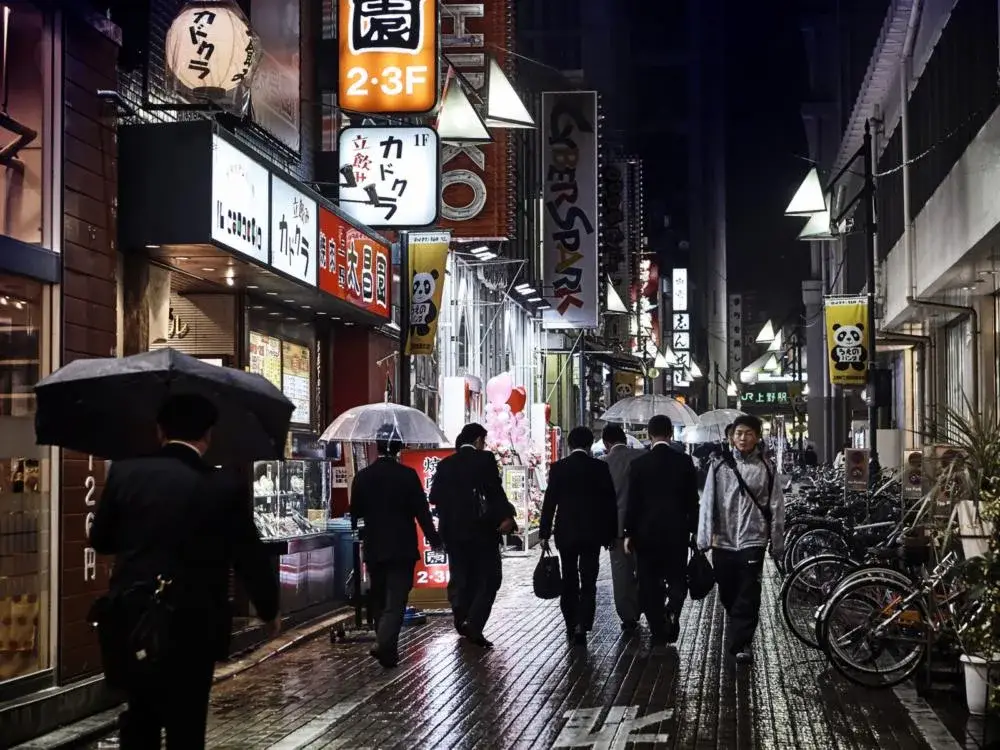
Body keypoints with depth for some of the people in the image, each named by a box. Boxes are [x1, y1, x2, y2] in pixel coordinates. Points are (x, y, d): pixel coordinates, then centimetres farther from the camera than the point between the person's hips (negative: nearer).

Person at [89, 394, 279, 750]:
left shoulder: (125, 472, -2)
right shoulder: (224, 488, -9)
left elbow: (100, 541, 9)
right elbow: (251, 558, -3)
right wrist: (269, 611, 13)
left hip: (131, 621, 3)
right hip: (190, 627, -3)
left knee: (140, 718, 20)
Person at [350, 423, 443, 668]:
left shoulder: (363, 476, -1)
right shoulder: (408, 475, -9)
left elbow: (355, 512, 8)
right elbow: (422, 511, -9)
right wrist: (434, 540, -1)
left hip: (374, 547, 3)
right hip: (403, 548, -3)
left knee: (379, 599, 16)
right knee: (396, 601, -4)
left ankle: (387, 647, 22)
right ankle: (384, 644, -21)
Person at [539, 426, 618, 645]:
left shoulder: (558, 468, -3)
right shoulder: (600, 467, -3)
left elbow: (549, 502, -3)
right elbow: (610, 502, -1)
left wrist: (544, 534, 2)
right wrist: (611, 534, 7)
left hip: (565, 533, 1)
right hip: (592, 533, -1)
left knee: (569, 582, 13)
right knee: (588, 582, 0)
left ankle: (571, 627, 18)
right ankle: (582, 626, -14)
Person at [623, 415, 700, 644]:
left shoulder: (638, 464, -6)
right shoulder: (684, 462, -3)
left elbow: (633, 502, -5)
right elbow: (692, 500, 0)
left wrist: (629, 534, 2)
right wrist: (694, 530, 9)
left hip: (646, 532, -1)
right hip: (677, 531, 1)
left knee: (650, 582, 9)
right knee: (677, 578, 13)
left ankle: (658, 629, 9)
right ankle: (672, 612, -13)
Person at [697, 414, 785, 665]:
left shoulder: (766, 468, 0)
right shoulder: (720, 468, 2)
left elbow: (776, 507, 3)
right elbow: (708, 504, 1)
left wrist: (777, 542, 1)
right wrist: (704, 539, -4)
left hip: (752, 541, -2)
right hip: (723, 541, 2)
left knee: (748, 597, -6)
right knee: (728, 595, 12)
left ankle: (739, 644, -4)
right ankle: (741, 634, 34)